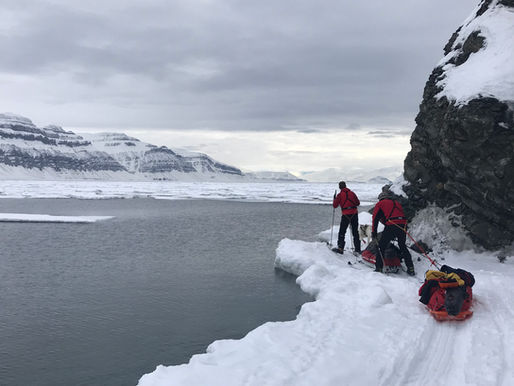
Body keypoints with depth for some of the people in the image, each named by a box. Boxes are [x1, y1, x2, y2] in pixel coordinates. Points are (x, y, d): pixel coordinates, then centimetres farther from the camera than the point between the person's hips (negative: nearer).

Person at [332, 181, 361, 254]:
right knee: (355, 232, 10)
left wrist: (335, 198, 18)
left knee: (342, 232, 7)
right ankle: (358, 249, 11)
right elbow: (358, 203, 12)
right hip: (354, 214, 3)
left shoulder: (340, 195, -4)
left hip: (346, 215, -3)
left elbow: (335, 205, 2)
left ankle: (340, 248, 4)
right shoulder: (352, 193, 6)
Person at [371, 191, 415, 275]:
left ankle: (378, 268, 2)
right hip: (403, 225, 5)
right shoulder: (397, 203, 31)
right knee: (403, 247, 20)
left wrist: (373, 233, 14)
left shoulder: (380, 204, 17)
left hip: (391, 225, -5)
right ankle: (410, 268, 16)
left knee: (381, 246, 7)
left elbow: (375, 218, 9)